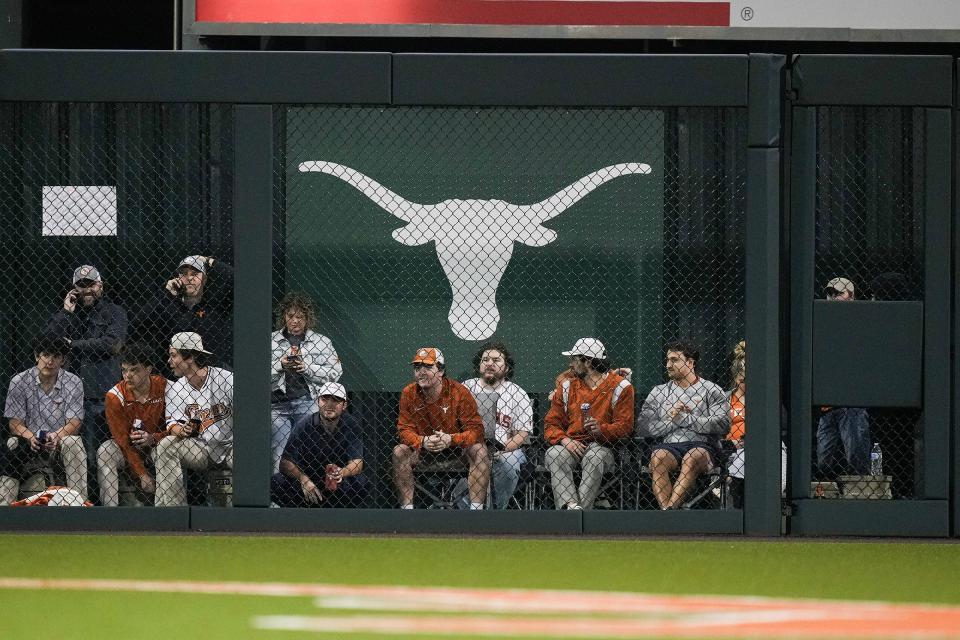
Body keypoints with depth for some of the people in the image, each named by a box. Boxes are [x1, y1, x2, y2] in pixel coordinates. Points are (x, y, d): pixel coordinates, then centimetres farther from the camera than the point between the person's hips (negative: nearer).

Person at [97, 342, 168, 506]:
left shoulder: (163, 387, -13)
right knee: (104, 452, -30)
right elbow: (122, 440, -16)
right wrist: (142, 475, -23)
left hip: (156, 444, 0)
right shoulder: (115, 396, -15)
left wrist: (153, 438, -29)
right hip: (129, 449, 0)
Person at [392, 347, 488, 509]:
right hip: (424, 450, 2)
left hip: (457, 447, -2)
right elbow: (405, 429, -8)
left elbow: (475, 430, -18)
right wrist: (422, 441, -30)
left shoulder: (459, 392, -17)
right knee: (400, 452, -23)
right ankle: (407, 507, -20)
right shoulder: (409, 393, -9)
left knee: (479, 450, -29)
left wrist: (451, 439, -36)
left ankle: (476, 507, -30)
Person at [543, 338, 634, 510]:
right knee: (554, 454, -31)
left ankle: (582, 507, -47)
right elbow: (551, 423, 11)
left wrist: (601, 430, -25)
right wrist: (564, 439, -12)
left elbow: (625, 426, -4)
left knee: (594, 457, -39)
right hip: (571, 444, 3)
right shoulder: (567, 386, 16)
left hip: (602, 445, -3)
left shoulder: (620, 387, 3)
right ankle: (570, 505, -48)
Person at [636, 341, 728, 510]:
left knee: (693, 457, -37)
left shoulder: (712, 391, 12)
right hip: (669, 445, 2)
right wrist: (670, 421, -3)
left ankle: (671, 506, -50)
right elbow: (642, 427, 11)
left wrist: (684, 419, -5)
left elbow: (722, 424, -4)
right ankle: (665, 509, -47)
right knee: (657, 458, -32)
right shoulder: (658, 392, 23)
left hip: (702, 445, -2)